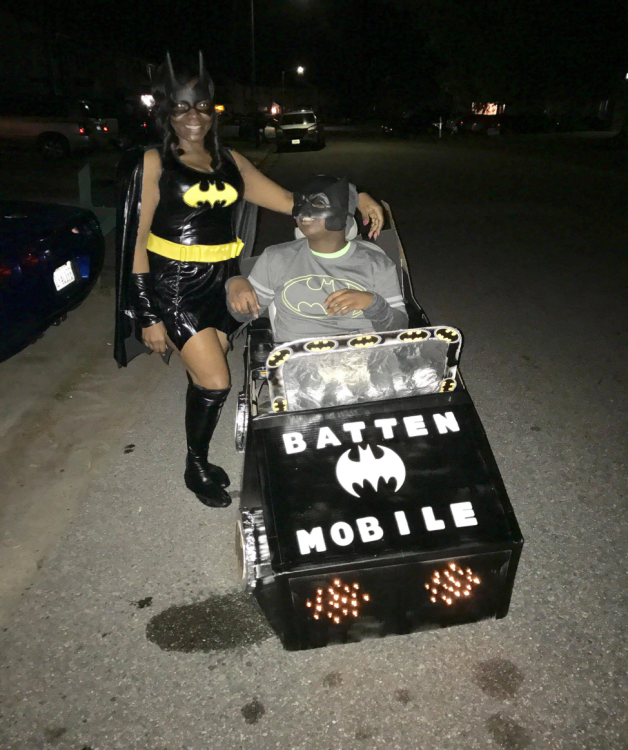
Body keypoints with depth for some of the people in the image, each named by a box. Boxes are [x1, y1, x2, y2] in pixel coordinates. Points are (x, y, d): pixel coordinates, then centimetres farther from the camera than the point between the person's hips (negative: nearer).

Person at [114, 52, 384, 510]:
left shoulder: (230, 162, 10)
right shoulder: (154, 163, -3)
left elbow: (291, 201, 5)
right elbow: (135, 240, -6)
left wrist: (352, 199, -8)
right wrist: (148, 316, -10)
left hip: (220, 284, 5)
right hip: (174, 286, -4)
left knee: (204, 378, 10)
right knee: (215, 381, -10)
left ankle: (200, 459, 31)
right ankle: (196, 467, 15)